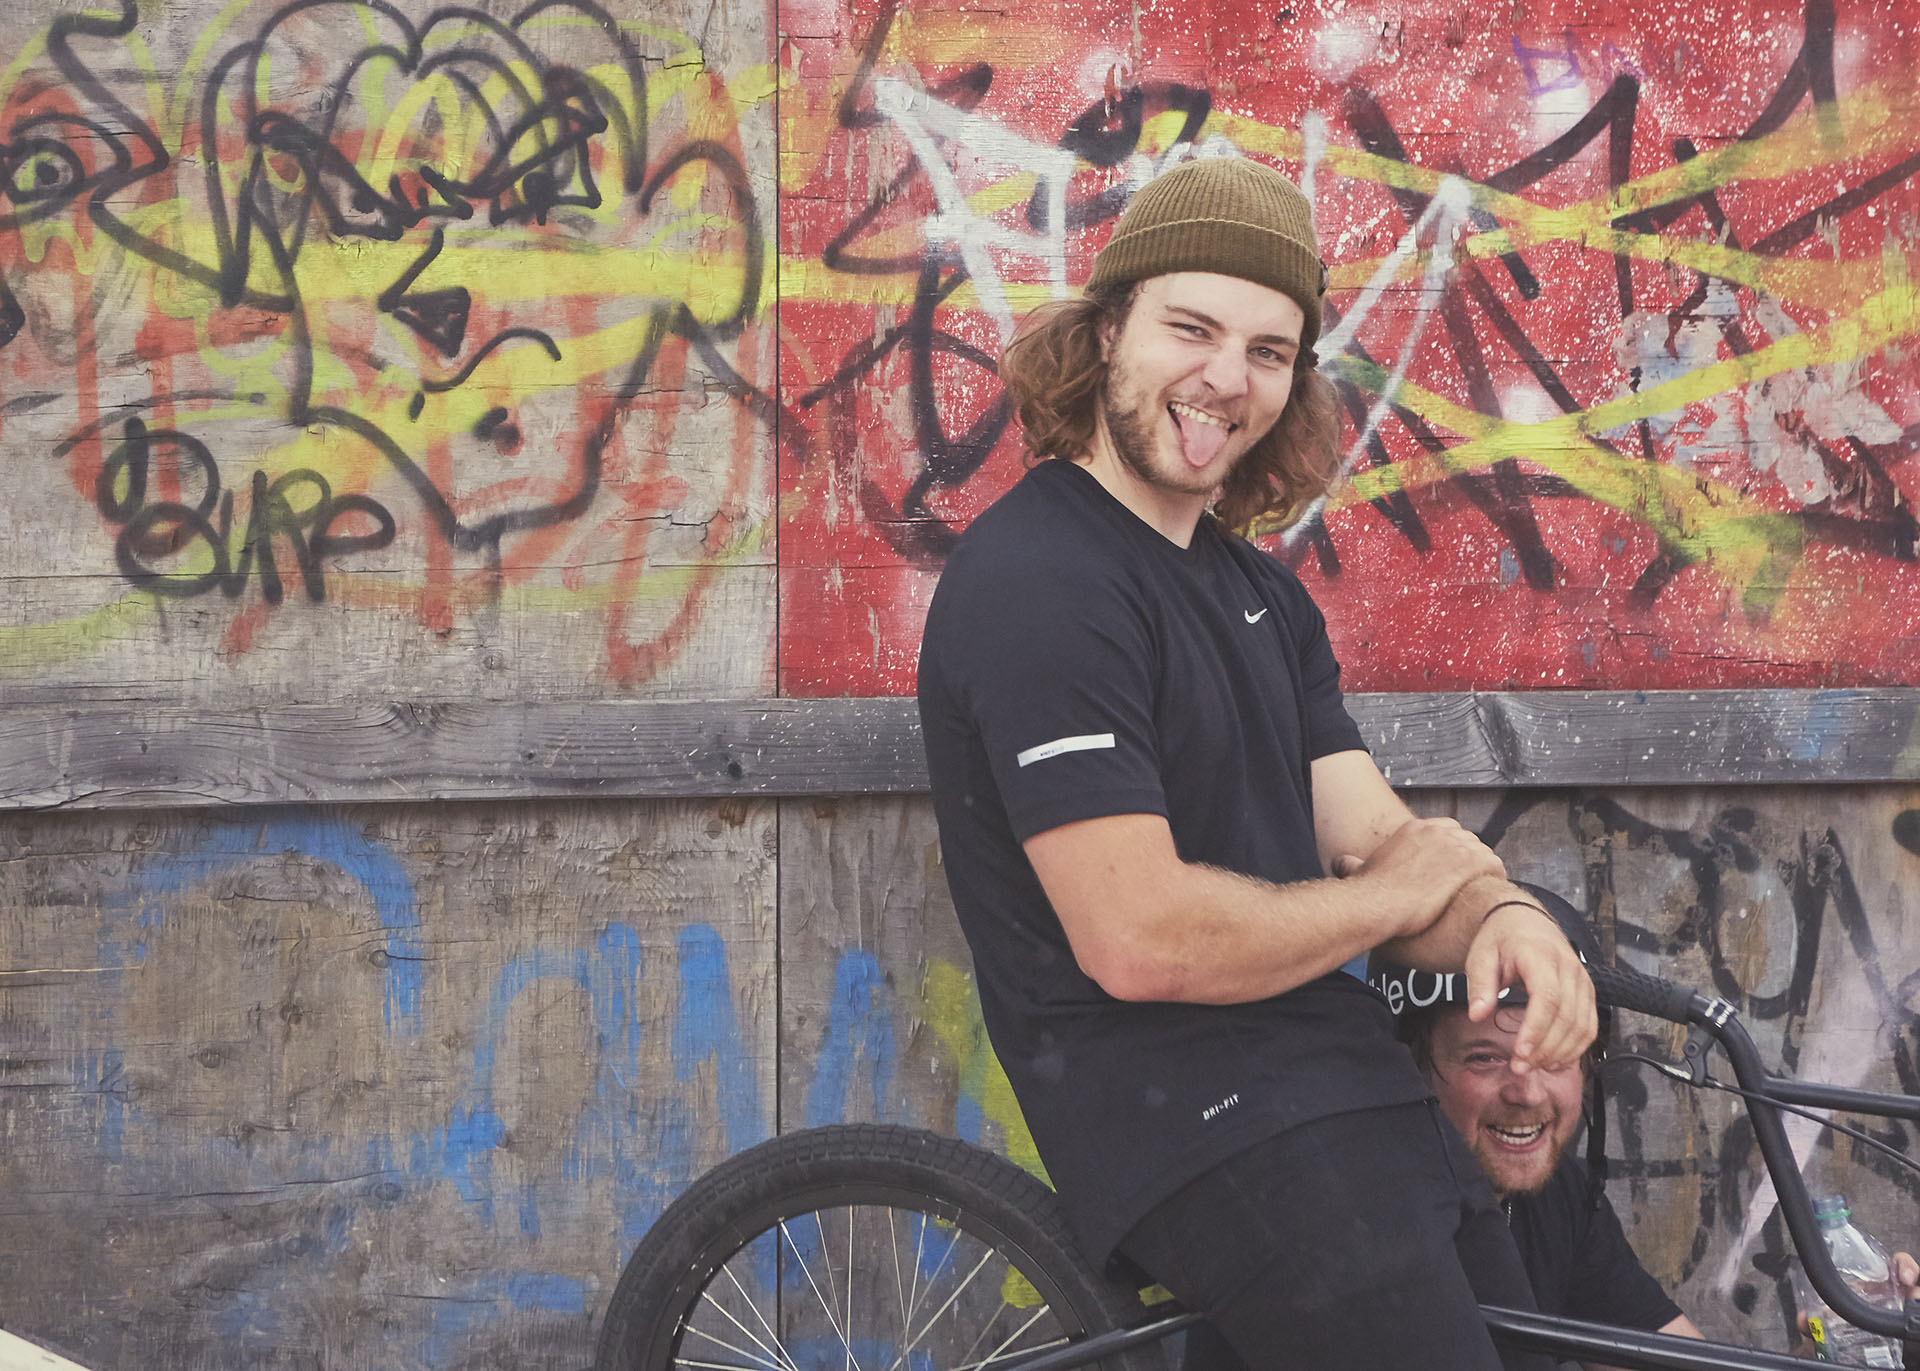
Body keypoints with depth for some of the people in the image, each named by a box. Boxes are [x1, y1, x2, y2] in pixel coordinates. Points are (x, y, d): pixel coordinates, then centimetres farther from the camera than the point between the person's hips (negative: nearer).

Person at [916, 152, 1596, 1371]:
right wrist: (1392, 900, -7)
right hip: (1193, 1121, -9)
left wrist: (1504, 921, -13)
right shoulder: (1039, 582, -14)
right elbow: (1141, 939, -22)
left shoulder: (1261, 593, 17)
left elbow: (1379, 834, 10)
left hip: (1350, 1081, 9)